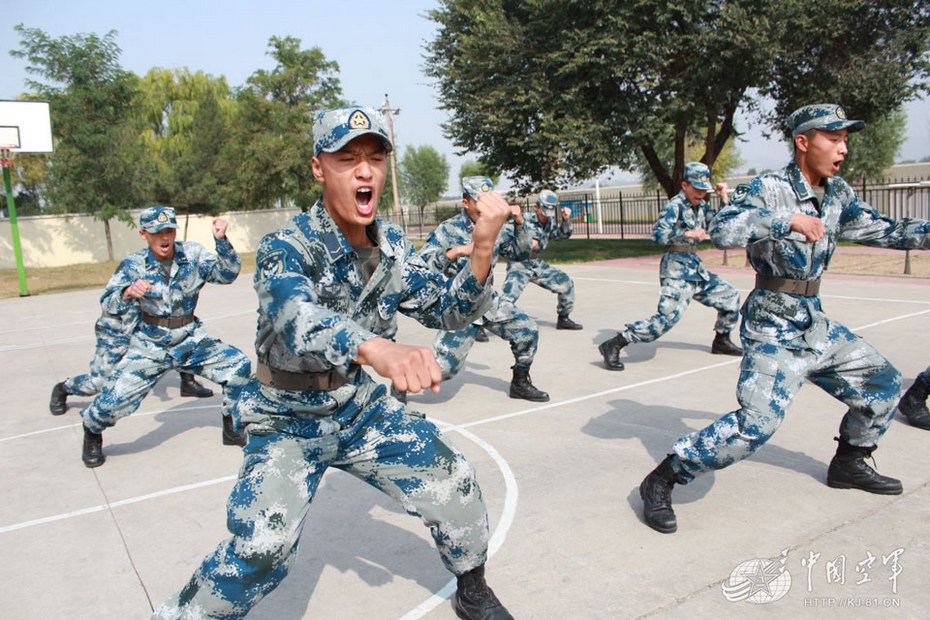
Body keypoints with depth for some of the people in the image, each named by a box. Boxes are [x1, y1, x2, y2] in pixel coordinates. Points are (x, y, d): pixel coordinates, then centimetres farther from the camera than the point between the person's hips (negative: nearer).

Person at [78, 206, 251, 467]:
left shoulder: (193, 254, -6)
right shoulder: (133, 264, -8)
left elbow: (228, 274, -14)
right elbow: (108, 304, -16)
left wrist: (221, 240, -29)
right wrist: (128, 292, -39)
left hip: (192, 342, 2)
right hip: (149, 347, -1)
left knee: (239, 366, -15)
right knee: (115, 397, -14)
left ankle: (232, 426, 9)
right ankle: (92, 434, 23)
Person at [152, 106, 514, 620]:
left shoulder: (393, 246, -6)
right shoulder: (286, 247, -24)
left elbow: (448, 311, -4)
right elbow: (295, 317, -45)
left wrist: (482, 248, -23)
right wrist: (374, 347, -67)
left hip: (364, 413, 5)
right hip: (289, 424, -4)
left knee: (454, 482, 2)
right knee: (261, 549, -22)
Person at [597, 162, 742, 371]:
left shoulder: (701, 206, 14)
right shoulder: (676, 205, -11)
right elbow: (658, 234, -23)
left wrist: (724, 198, 11)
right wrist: (688, 234, -32)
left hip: (695, 265, 9)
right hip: (677, 267, -9)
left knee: (730, 297, 16)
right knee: (668, 316, -21)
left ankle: (721, 341, 34)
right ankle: (613, 345, -22)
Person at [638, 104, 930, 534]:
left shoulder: (838, 193, 8)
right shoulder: (769, 189, -14)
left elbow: (881, 231, 14)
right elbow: (721, 229, -29)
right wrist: (786, 219, -37)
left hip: (815, 323, 8)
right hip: (774, 327, -8)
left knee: (883, 384, 18)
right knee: (757, 422, -20)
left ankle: (848, 464, 38)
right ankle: (661, 481, -10)